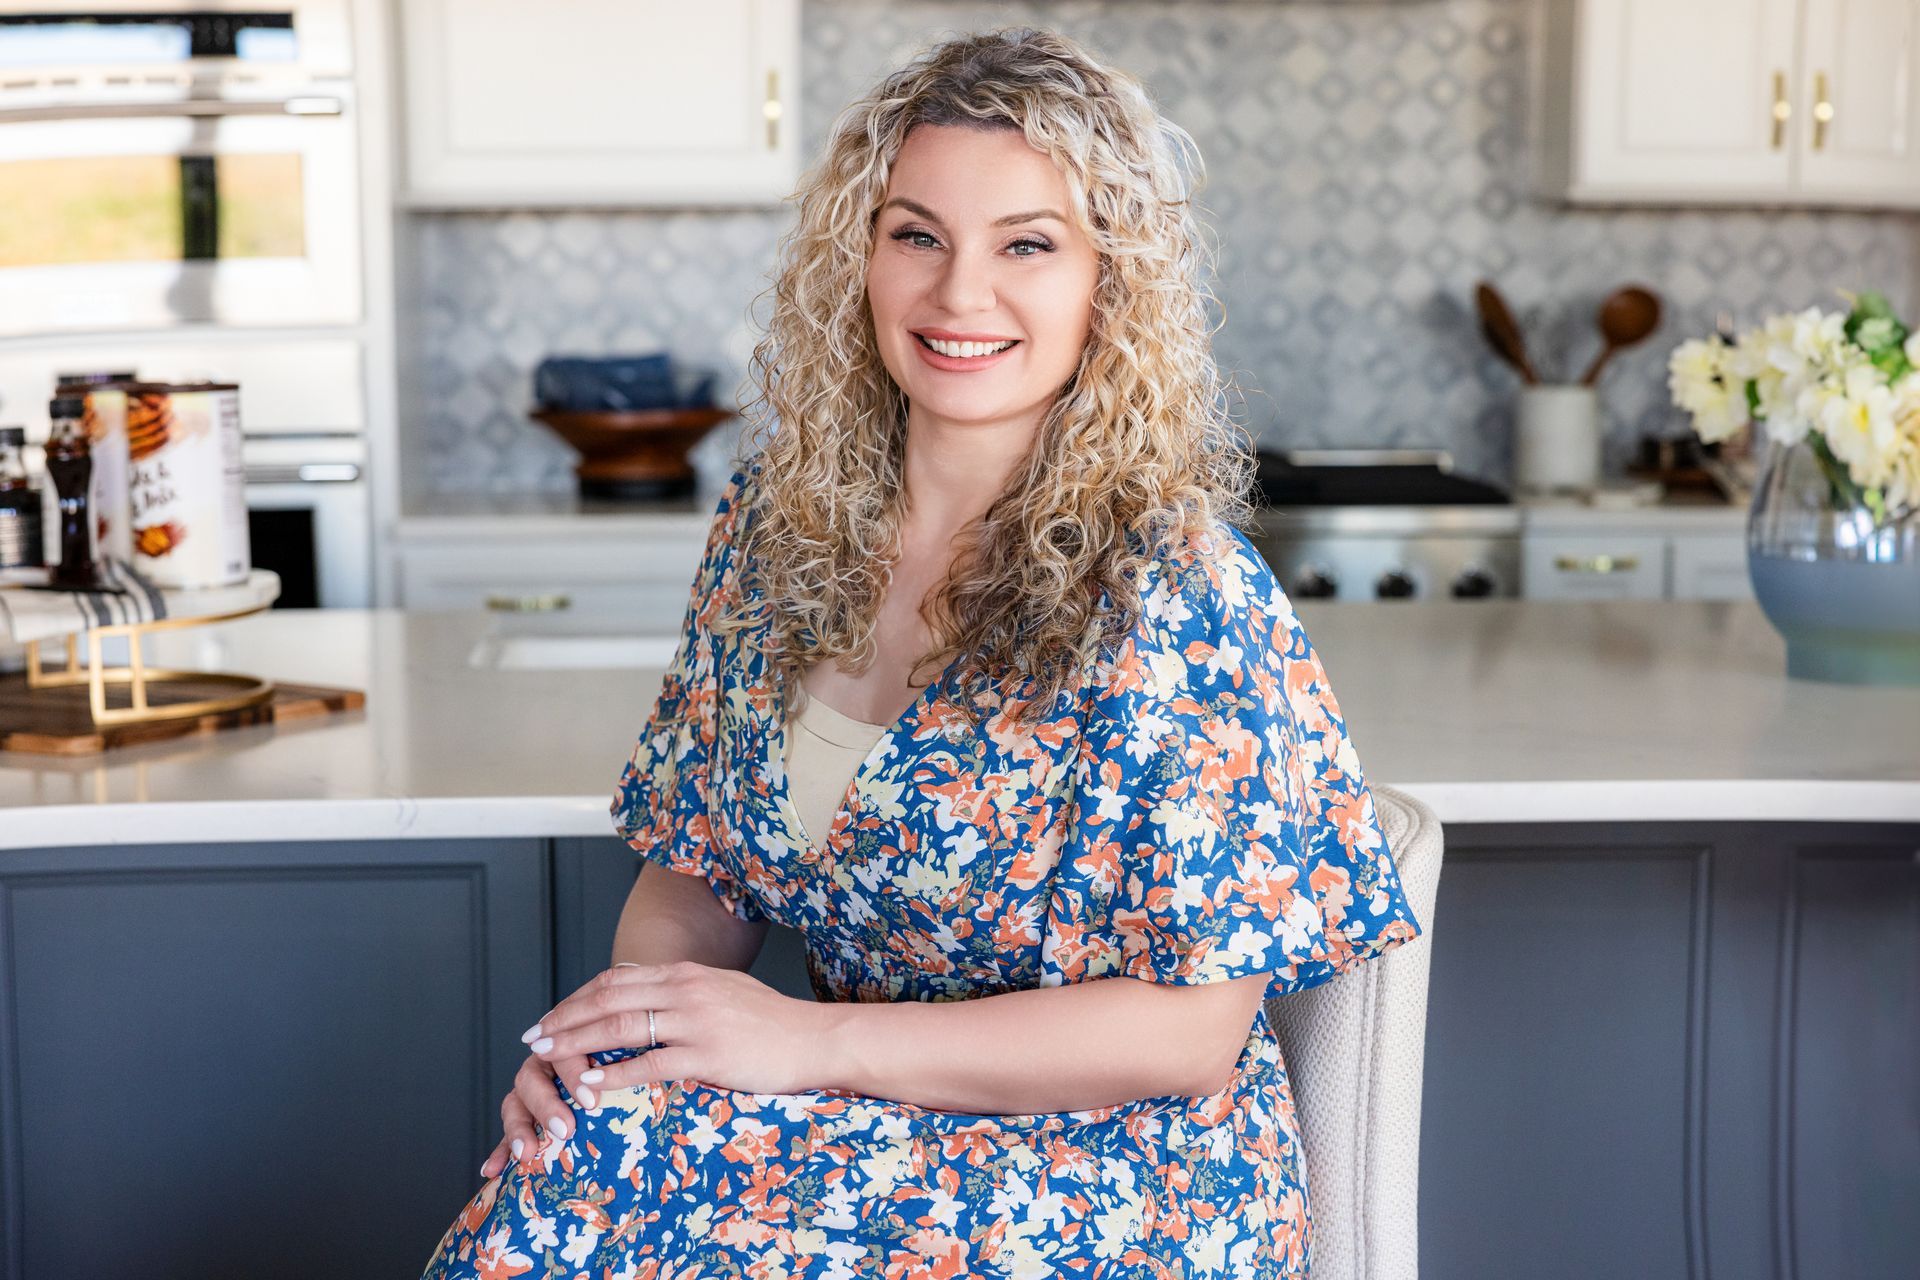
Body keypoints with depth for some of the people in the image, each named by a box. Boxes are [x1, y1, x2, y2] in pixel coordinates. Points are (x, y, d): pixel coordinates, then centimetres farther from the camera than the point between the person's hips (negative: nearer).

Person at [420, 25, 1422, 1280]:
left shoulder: (1170, 586, -15)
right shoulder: (780, 514, 3)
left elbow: (1189, 1026, -15)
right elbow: (699, 864, 10)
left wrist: (816, 1037, -20)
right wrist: (627, 1004, -13)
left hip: (1118, 1174, -5)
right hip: (876, 1120, 5)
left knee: (624, 1162, -27)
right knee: (578, 1146, -24)